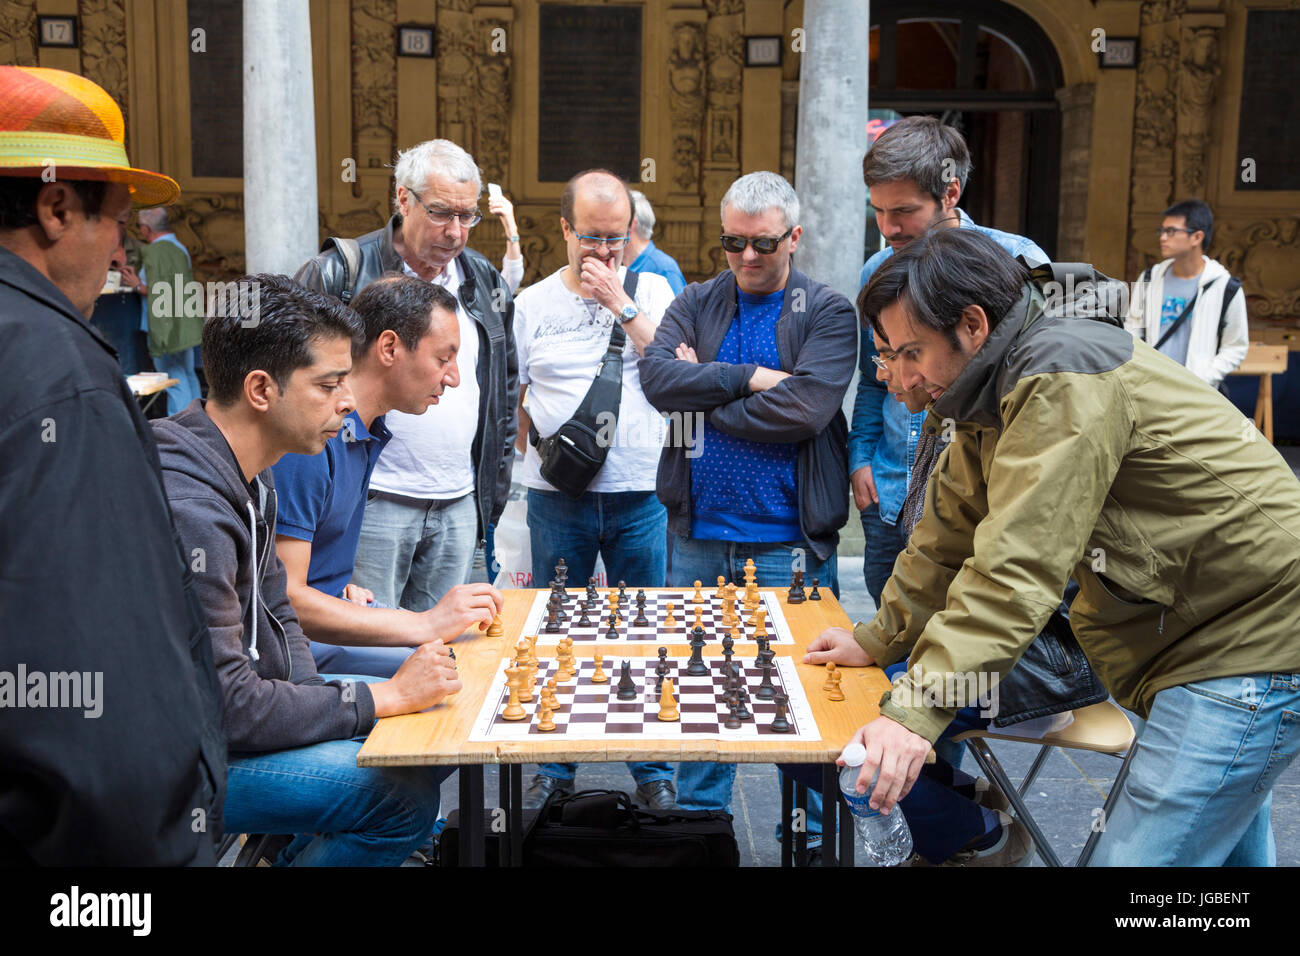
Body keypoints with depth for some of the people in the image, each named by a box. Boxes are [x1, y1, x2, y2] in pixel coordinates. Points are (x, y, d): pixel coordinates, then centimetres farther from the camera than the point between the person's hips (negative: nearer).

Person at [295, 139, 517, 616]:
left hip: (460, 506, 5)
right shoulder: (339, 274, -6)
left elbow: (506, 381, 19)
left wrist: (496, 482, 14)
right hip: (373, 501, -5)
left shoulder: (485, 281, 10)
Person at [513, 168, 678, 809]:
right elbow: (513, 398, 9)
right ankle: (554, 768, 25)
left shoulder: (651, 291, 5)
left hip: (639, 496, -1)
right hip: (557, 499, 1)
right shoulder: (532, 304, 5)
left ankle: (651, 769, 22)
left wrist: (620, 303, -11)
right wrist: (539, 455, -1)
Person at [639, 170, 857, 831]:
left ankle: (807, 834, 23)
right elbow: (656, 376, -8)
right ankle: (698, 820, 31)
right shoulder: (696, 304, 10)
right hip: (699, 535, 4)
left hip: (788, 541, -3)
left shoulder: (828, 313, -2)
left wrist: (703, 395, -9)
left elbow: (803, 409, -17)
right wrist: (751, 377, -15)